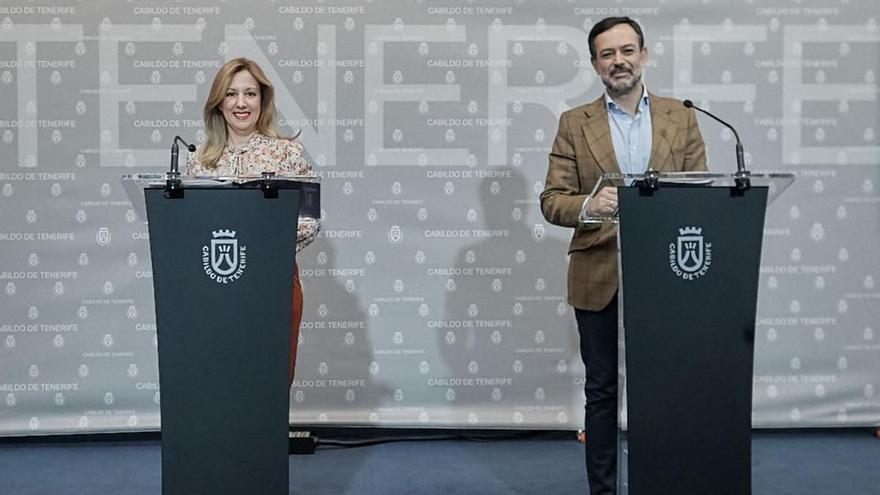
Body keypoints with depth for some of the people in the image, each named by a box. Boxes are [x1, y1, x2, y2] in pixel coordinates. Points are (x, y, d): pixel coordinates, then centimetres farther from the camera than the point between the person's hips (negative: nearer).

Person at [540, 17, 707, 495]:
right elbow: (551, 201, -1)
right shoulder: (574, 124, 3)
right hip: (599, 277, -1)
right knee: (603, 392, 8)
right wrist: (588, 204, -22)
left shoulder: (680, 117, 6)